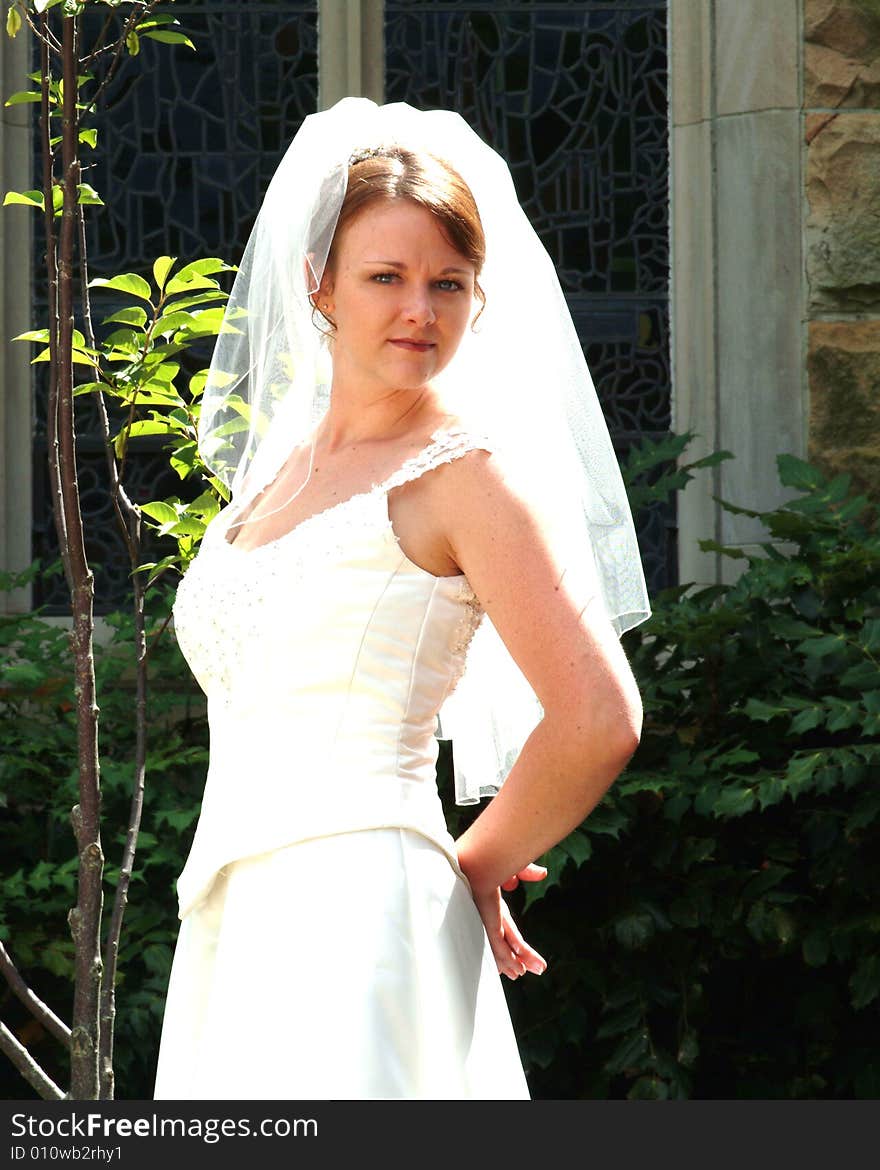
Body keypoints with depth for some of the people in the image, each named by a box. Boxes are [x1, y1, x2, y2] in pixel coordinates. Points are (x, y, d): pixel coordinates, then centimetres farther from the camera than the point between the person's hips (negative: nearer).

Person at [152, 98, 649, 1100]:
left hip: (361, 930, -7)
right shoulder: (275, 465, 17)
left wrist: (472, 868, 1)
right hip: (235, 927, 7)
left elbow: (598, 722, -13)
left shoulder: (469, 470, -5)